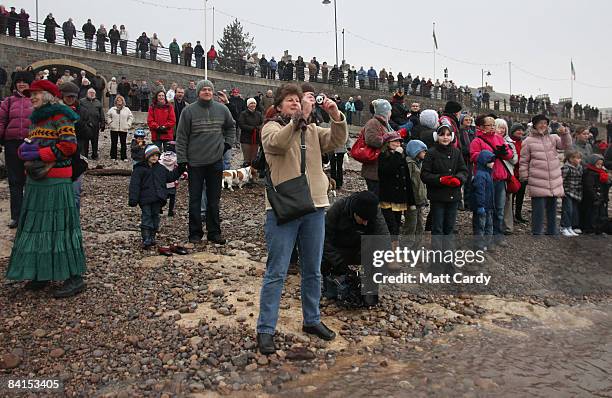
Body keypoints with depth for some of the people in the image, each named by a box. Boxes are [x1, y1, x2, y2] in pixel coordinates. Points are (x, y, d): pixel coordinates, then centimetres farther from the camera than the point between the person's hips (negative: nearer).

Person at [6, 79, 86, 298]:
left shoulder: (59, 116, -6)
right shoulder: (36, 118, 19)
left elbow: (69, 145, -18)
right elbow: (31, 146, 25)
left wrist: (38, 154, -16)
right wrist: (24, 149, 2)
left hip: (56, 181, -9)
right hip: (36, 180, 9)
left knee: (59, 226, -8)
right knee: (37, 225, 11)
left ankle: (75, 277, -2)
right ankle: (41, 272, 22)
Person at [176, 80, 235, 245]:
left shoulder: (222, 109, 5)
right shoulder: (189, 111, -4)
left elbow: (231, 127, 22)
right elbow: (181, 137, -4)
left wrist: (227, 144, 10)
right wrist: (181, 159, -8)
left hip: (216, 161, 3)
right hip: (195, 162, -2)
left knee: (214, 200, 10)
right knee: (195, 200, 5)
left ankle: (214, 232, 20)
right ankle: (195, 233, 16)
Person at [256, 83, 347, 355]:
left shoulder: (313, 130, 15)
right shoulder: (272, 128, 1)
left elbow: (337, 141, -1)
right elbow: (277, 143, -22)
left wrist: (336, 116, -16)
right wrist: (301, 117, -29)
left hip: (314, 207, 5)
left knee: (313, 271, 15)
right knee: (276, 272, -1)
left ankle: (312, 320, 31)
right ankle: (265, 329, 10)